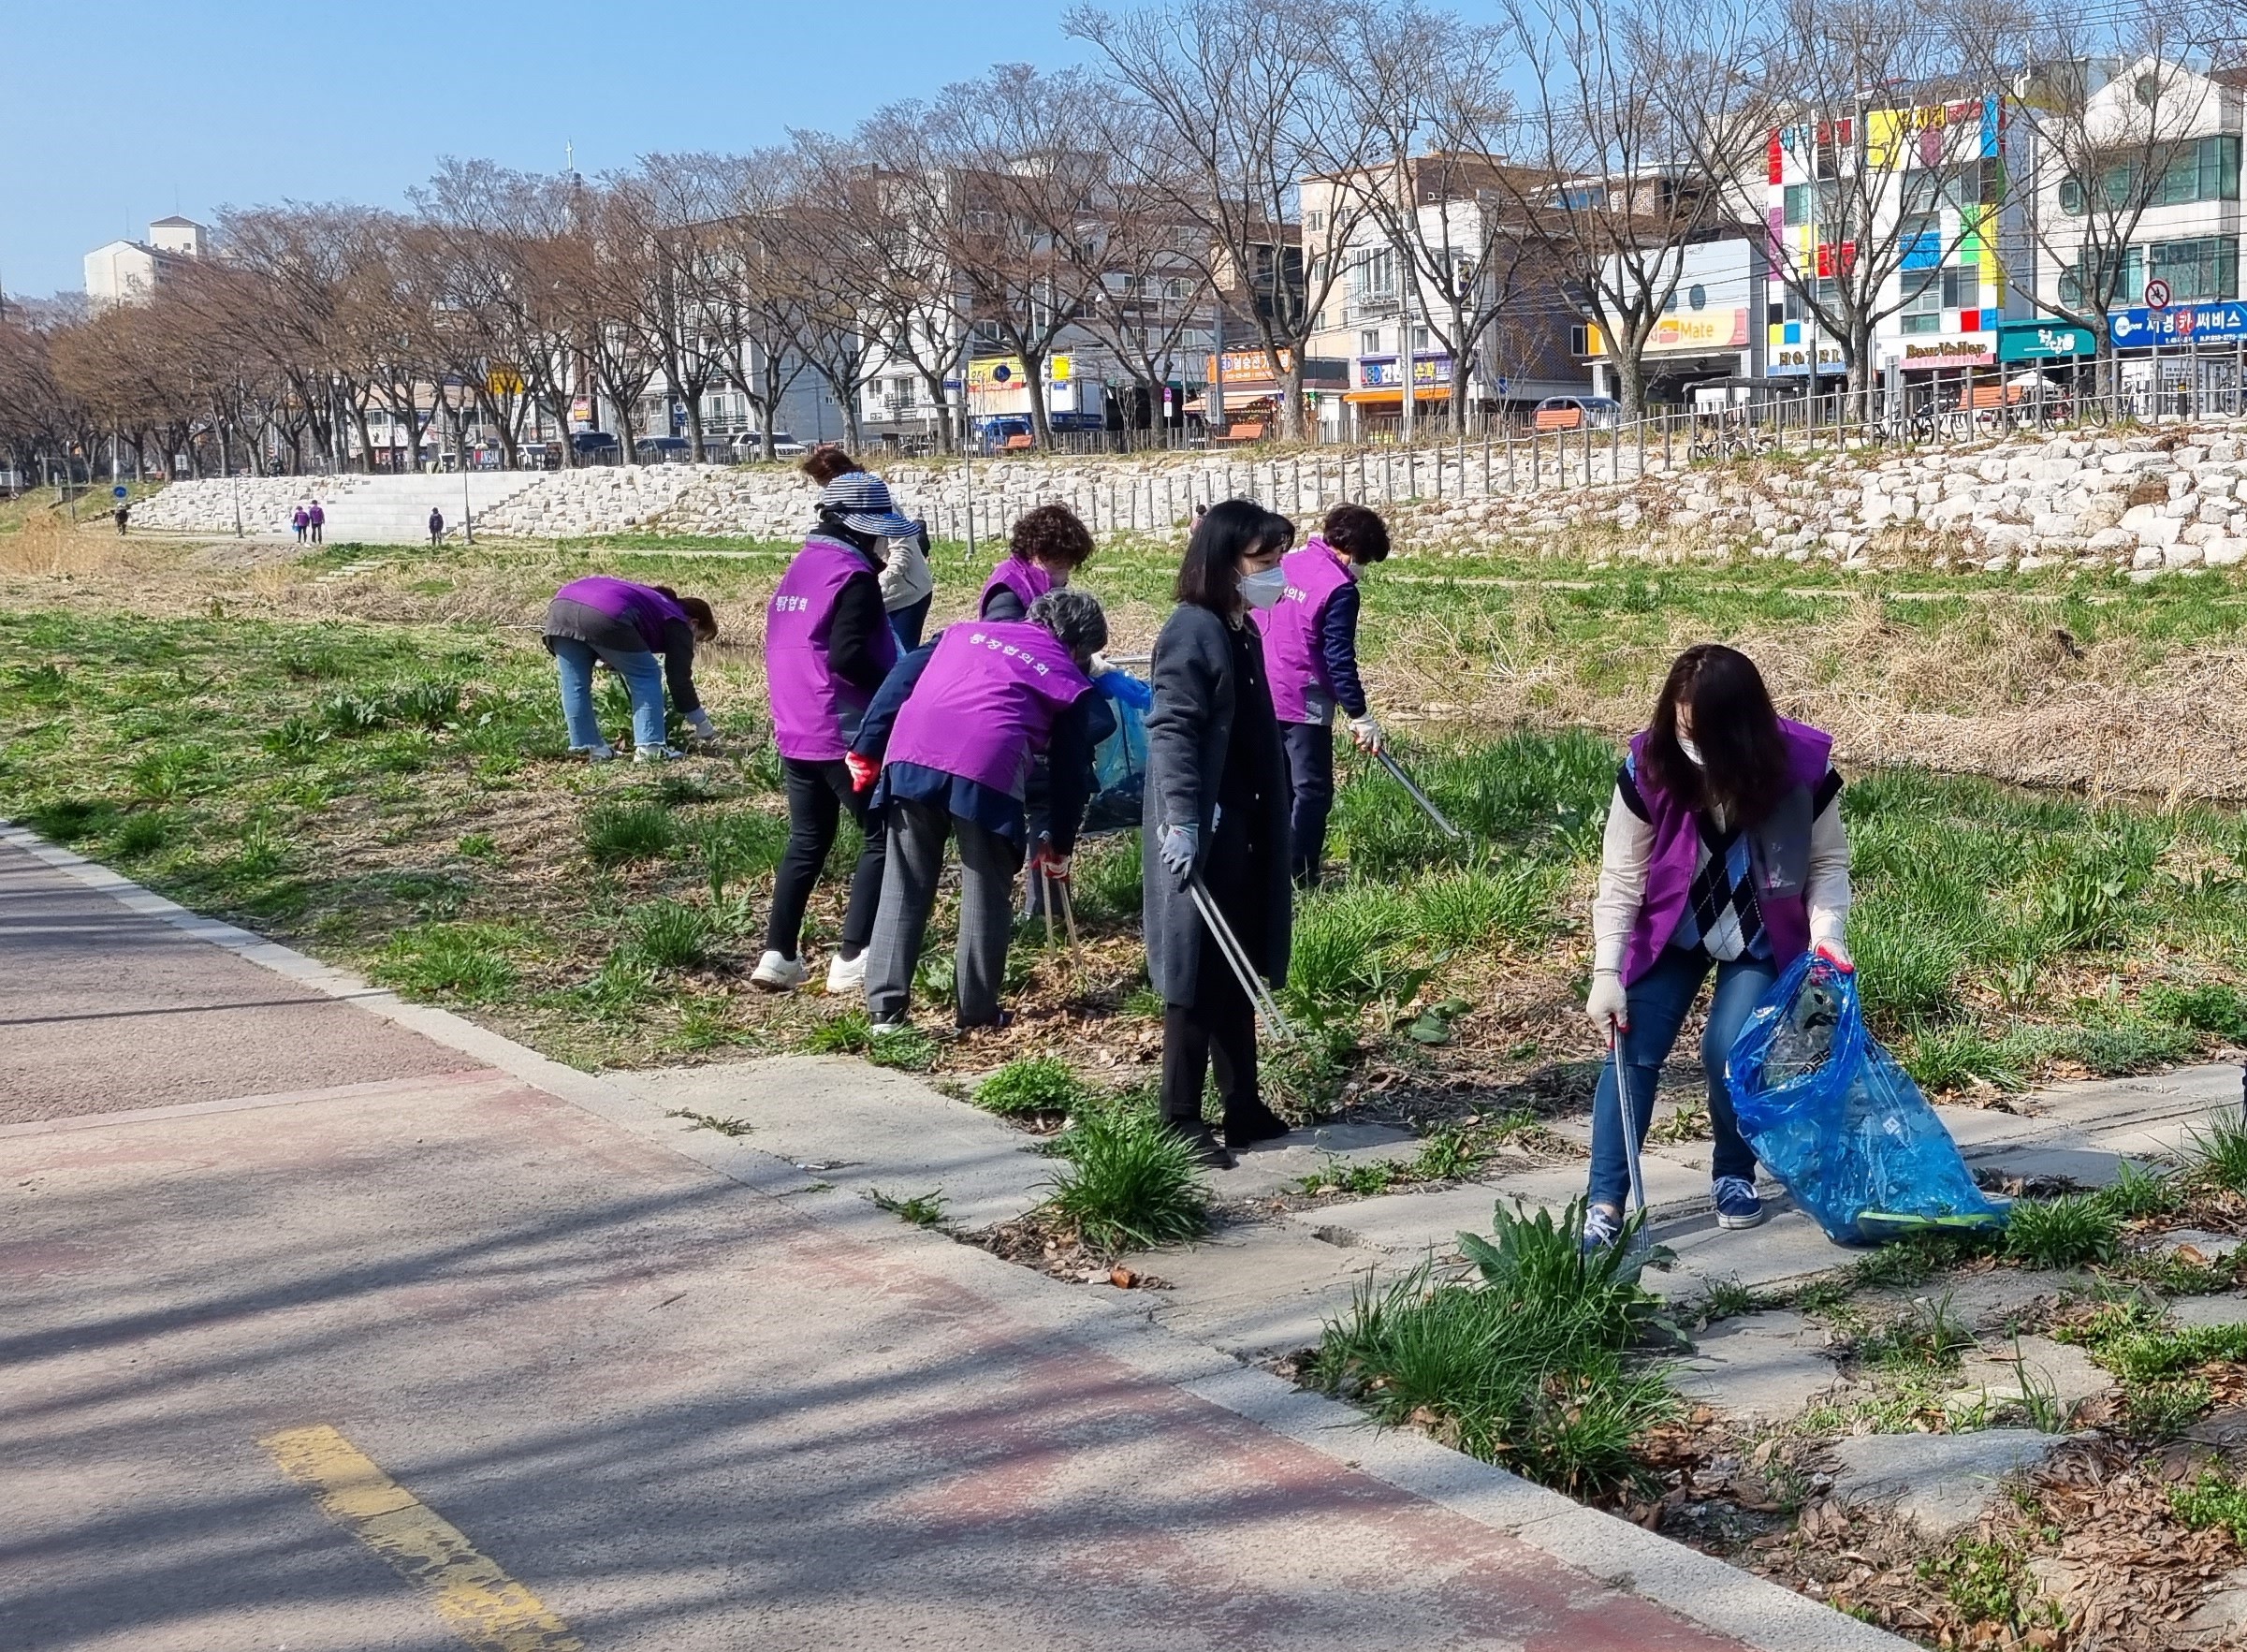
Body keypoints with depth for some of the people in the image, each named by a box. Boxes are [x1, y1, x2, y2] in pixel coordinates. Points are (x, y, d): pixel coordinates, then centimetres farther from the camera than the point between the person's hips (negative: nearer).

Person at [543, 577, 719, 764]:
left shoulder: (651, 599, 42)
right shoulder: (677, 624, 21)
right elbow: (680, 679, 19)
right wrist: (703, 726, 27)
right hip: (605, 616, -7)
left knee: (574, 685, 17)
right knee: (647, 676, 10)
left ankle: (587, 747, 16)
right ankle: (649, 747, 5)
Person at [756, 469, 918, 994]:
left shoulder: (799, 569, 14)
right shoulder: (854, 576, -13)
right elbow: (847, 656, -24)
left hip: (796, 732, 9)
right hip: (845, 734, -9)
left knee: (807, 842, 16)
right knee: (884, 837, 0)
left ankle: (779, 955, 13)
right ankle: (853, 959, -5)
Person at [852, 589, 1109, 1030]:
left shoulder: (966, 630, 30)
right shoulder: (1069, 680, 21)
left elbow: (900, 680, 19)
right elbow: (1071, 771, 22)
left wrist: (866, 748, 17)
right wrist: (1059, 844, 31)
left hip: (911, 755, 3)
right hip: (988, 769, -3)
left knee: (903, 887, 12)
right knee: (986, 895, 13)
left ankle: (885, 1007, 12)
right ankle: (978, 1011, 19)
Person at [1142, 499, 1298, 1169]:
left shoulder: (1242, 631, 13)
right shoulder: (1192, 631, -15)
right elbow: (1171, 731, -23)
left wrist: (1269, 833, 22)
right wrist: (1181, 820, -31)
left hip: (1245, 831, 9)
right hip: (1203, 835, -9)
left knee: (1240, 976, 15)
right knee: (1199, 977, -3)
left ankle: (1242, 1104, 24)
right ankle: (1180, 1119, 4)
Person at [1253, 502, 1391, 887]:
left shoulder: (1285, 565, 7)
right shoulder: (1339, 589, -15)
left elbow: (1258, 628, 16)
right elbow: (1339, 661, -16)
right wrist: (1360, 717, -10)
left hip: (1263, 695, 8)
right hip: (1304, 704, -8)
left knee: (1279, 784, 17)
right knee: (1313, 792, 1)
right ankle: (1301, 876, 1)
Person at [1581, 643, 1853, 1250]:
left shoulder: (1803, 767, -24)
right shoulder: (1648, 768, -23)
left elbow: (1828, 864, -8)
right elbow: (1621, 879, -16)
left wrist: (1826, 933, -24)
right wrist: (1606, 972, -23)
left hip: (1762, 939, -1)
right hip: (1670, 931, 1)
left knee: (1730, 1053, -15)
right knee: (1632, 1052, -10)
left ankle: (1734, 1175, 13)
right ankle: (1606, 1204, -4)